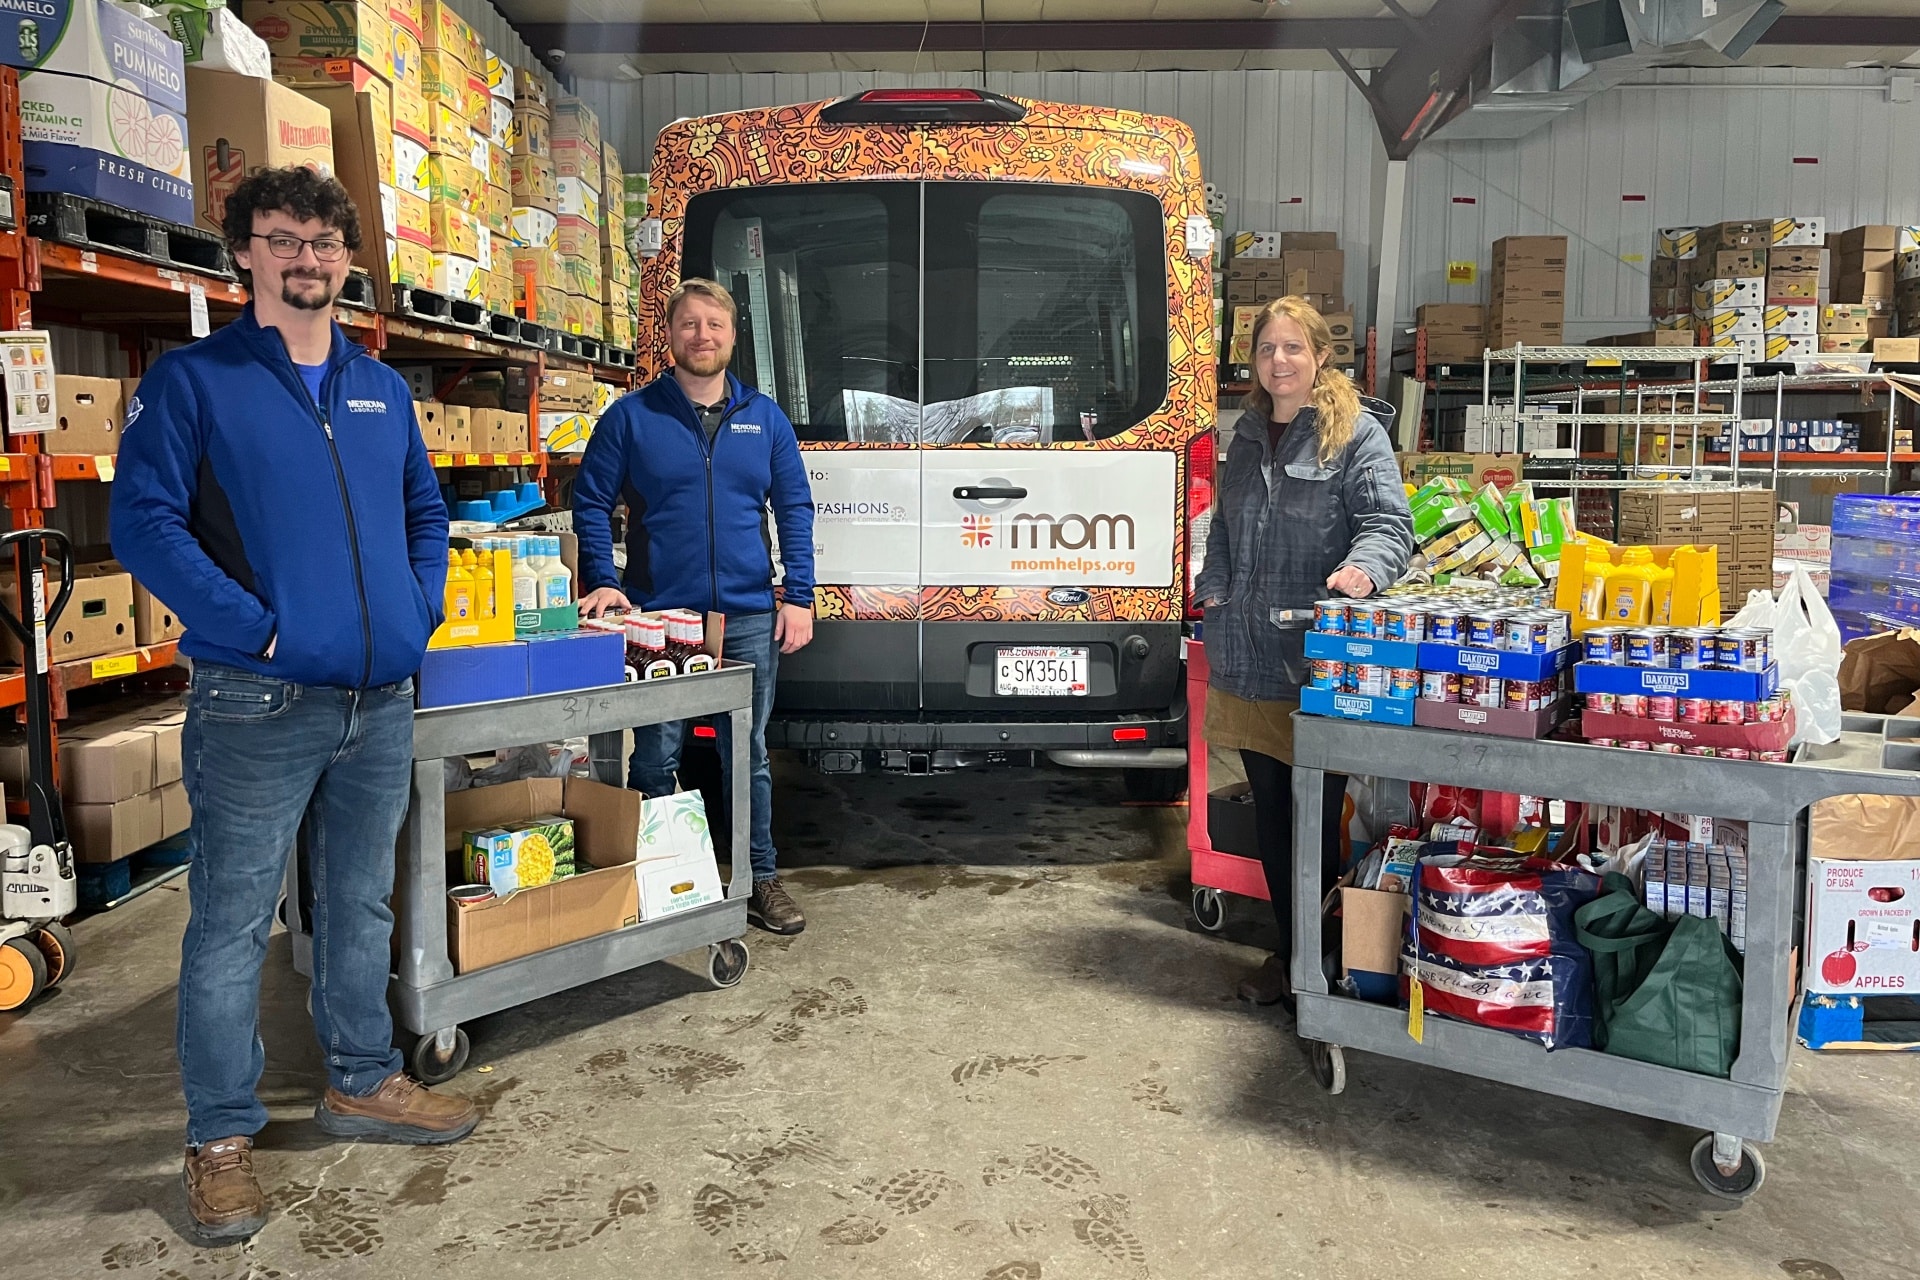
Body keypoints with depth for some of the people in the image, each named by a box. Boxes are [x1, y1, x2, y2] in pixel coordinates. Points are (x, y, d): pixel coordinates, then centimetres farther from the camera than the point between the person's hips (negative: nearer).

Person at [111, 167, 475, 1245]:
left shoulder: (383, 390, 14)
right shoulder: (193, 381, -3)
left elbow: (427, 514, 21)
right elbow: (145, 523, -11)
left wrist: (421, 611, 5)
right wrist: (256, 628, -16)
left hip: (383, 700, 5)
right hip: (258, 704, -5)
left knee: (362, 904, 17)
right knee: (234, 923, 3)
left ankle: (365, 1083, 33)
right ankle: (222, 1138, 18)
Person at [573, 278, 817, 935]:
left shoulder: (765, 419, 9)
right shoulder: (631, 417, 2)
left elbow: (795, 511, 8)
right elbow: (590, 502, 2)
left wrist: (798, 597, -1)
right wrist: (603, 582, -11)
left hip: (750, 617, 2)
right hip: (658, 616, -1)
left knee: (749, 756, 10)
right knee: (656, 759, 7)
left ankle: (761, 879, 22)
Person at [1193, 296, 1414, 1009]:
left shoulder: (1358, 434, -4)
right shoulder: (1247, 436, 17)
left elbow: (1388, 522, -13)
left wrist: (1362, 567, -33)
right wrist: (1213, 595, 14)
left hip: (1319, 663, -6)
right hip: (1248, 660, 6)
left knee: (1317, 820, 1)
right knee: (1271, 814, 14)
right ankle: (1288, 950, 29)